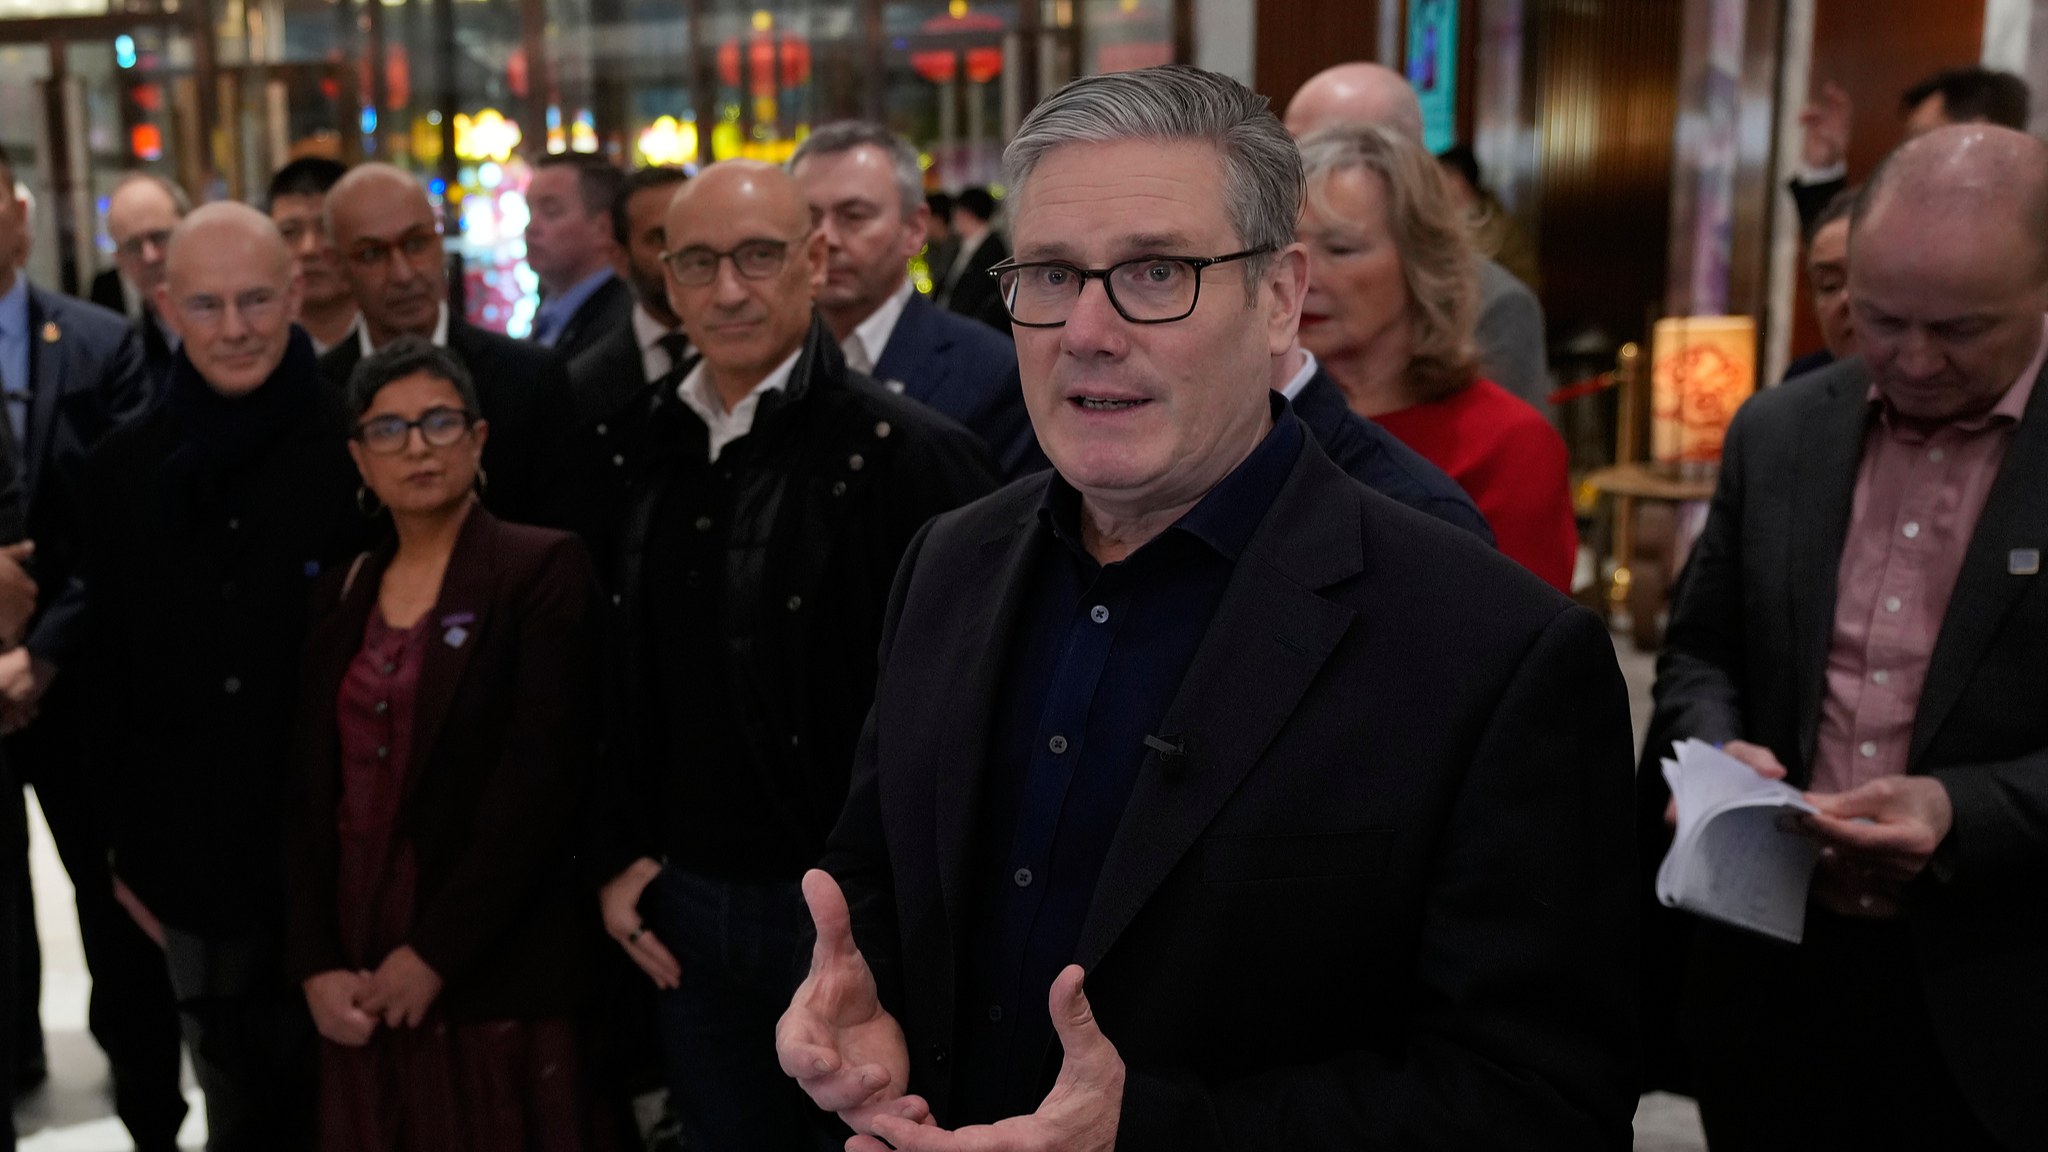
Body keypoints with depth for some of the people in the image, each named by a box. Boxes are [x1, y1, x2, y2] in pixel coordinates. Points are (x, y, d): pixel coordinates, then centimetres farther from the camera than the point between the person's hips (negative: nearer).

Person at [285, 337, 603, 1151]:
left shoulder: (542, 568, -6)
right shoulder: (343, 597, 11)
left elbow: (540, 778, -13)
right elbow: (309, 791, 8)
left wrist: (434, 953, -13)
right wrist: (316, 964, -4)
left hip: (496, 982, -5)